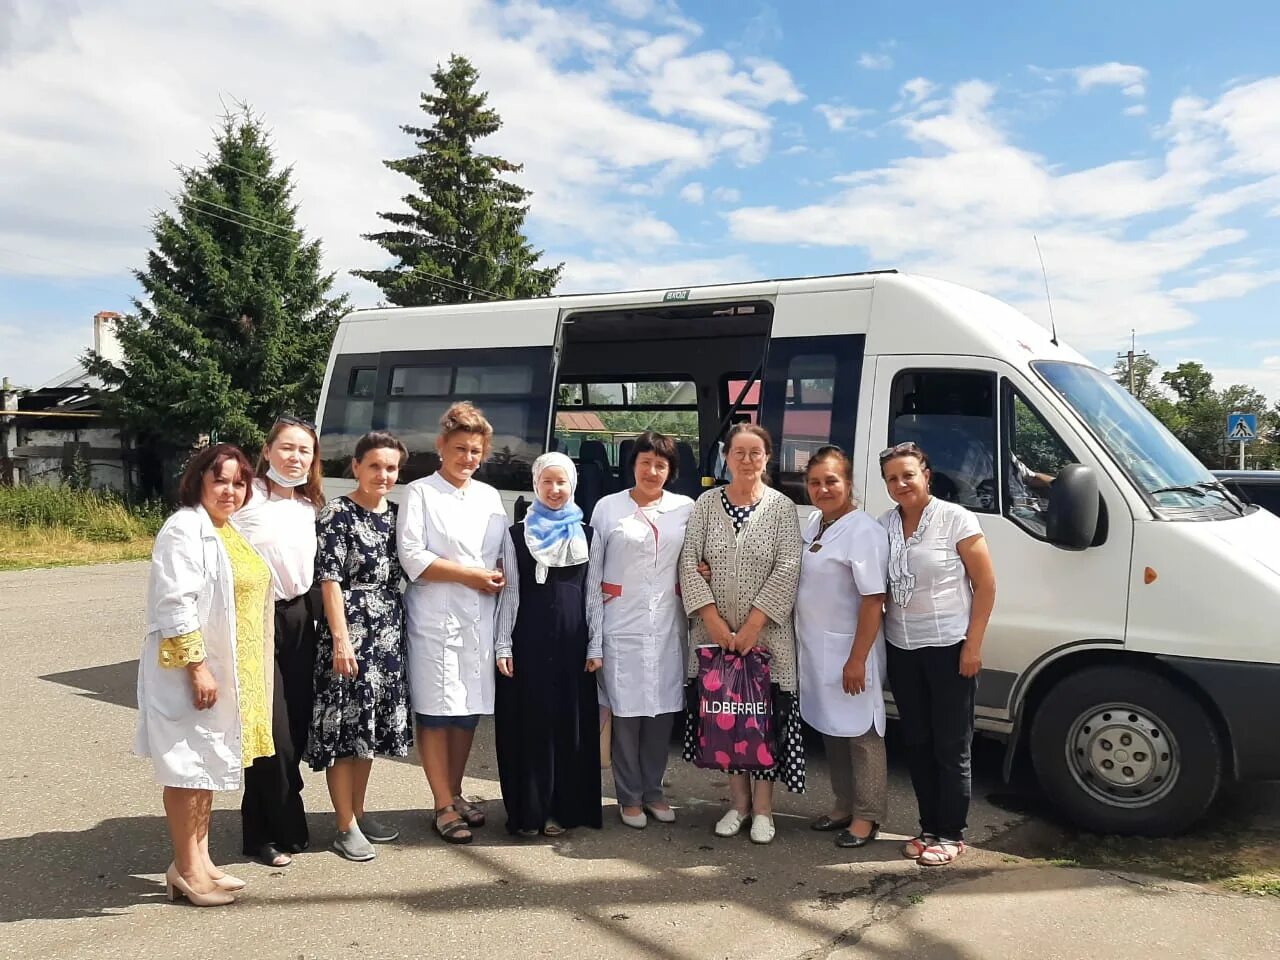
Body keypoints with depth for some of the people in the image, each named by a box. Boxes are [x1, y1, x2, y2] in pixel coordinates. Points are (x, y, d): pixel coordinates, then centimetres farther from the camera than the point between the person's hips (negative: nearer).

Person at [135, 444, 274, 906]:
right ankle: (186, 870, 11)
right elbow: (176, 605, -22)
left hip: (230, 672, 9)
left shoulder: (229, 531, 13)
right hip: (191, 671, -9)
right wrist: (196, 665, -24)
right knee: (187, 768, 0)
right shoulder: (185, 529, -15)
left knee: (208, 766, 15)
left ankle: (199, 860, 26)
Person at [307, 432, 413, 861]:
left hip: (388, 635, 7)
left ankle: (359, 812, 28)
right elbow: (330, 580, -14)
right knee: (344, 729, 0)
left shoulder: (395, 514, 10)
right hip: (350, 635, -7)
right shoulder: (336, 515, -9)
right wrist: (341, 640, -19)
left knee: (369, 728, 15)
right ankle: (346, 827, 10)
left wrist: (404, 631, 13)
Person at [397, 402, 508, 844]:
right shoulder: (419, 493, 1)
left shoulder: (490, 497, 16)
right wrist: (470, 575, -9)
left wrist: (497, 578, -7)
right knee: (435, 711, -2)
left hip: (480, 617, 5)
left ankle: (455, 793, 24)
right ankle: (444, 806, 7)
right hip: (434, 617, -4)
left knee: (468, 709, 9)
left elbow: (504, 554, 15)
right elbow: (412, 558, -8)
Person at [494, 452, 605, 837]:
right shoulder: (516, 535, 5)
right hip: (528, 641, -1)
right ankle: (527, 811, 12)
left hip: (572, 642, 1)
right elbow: (509, 593, 4)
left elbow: (594, 595, 8)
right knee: (528, 722, 2)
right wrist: (503, 646, -2)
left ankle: (561, 808, 16)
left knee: (571, 723, 4)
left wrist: (595, 646, 3)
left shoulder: (587, 537, 8)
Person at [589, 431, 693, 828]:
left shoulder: (685, 509, 6)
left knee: (663, 710, 8)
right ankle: (629, 796, 16)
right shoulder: (608, 507, 3)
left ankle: (653, 790, 24)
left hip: (668, 625, 2)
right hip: (622, 623, -2)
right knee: (627, 711, 1)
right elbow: (591, 566, 4)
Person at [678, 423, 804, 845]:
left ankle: (762, 807, 15)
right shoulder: (706, 503, 3)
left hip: (766, 634, -2)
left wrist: (752, 625, -14)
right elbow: (689, 562, -2)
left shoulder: (782, 507, -1)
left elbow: (788, 569, -8)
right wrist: (713, 620, -11)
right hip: (715, 632, 2)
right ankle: (738, 802, 23)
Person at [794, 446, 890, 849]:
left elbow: (873, 600, -21)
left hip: (848, 650, -8)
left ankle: (867, 816, 16)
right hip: (815, 648, 8)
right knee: (831, 730, 18)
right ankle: (844, 805, 32)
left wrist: (857, 659, -22)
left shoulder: (864, 532, -18)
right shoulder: (812, 523, 7)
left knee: (861, 733, 4)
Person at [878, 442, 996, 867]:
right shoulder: (884, 525, 5)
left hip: (949, 648, -5)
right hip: (902, 649, 5)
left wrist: (973, 645, -13)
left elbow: (986, 585, -8)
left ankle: (950, 835, 15)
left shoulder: (955, 519, -9)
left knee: (951, 747, 3)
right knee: (917, 743, 13)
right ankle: (929, 827, 26)